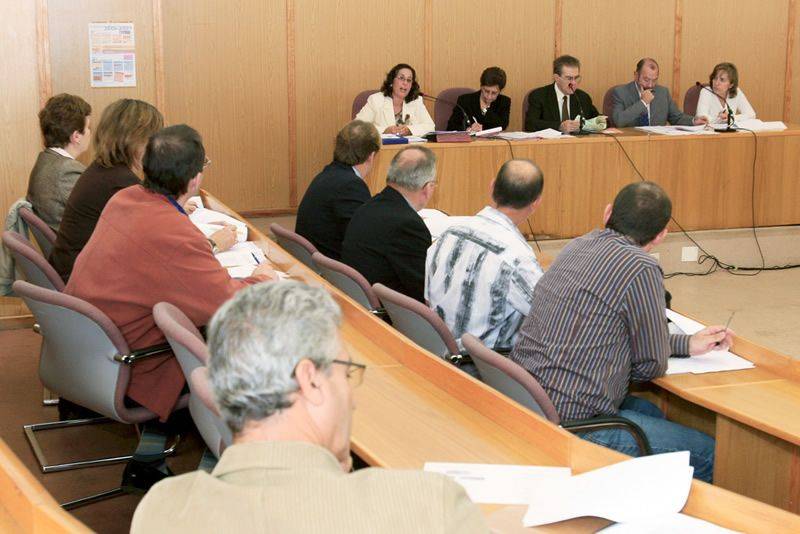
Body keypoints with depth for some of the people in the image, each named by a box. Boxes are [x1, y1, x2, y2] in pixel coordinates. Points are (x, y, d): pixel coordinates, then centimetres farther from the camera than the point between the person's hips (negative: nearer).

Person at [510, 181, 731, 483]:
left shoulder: (579, 246, 10)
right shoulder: (641, 269, -16)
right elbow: (652, 365, -5)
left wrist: (688, 344, 20)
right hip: (573, 421, -9)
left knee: (650, 411, 29)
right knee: (707, 455, 0)